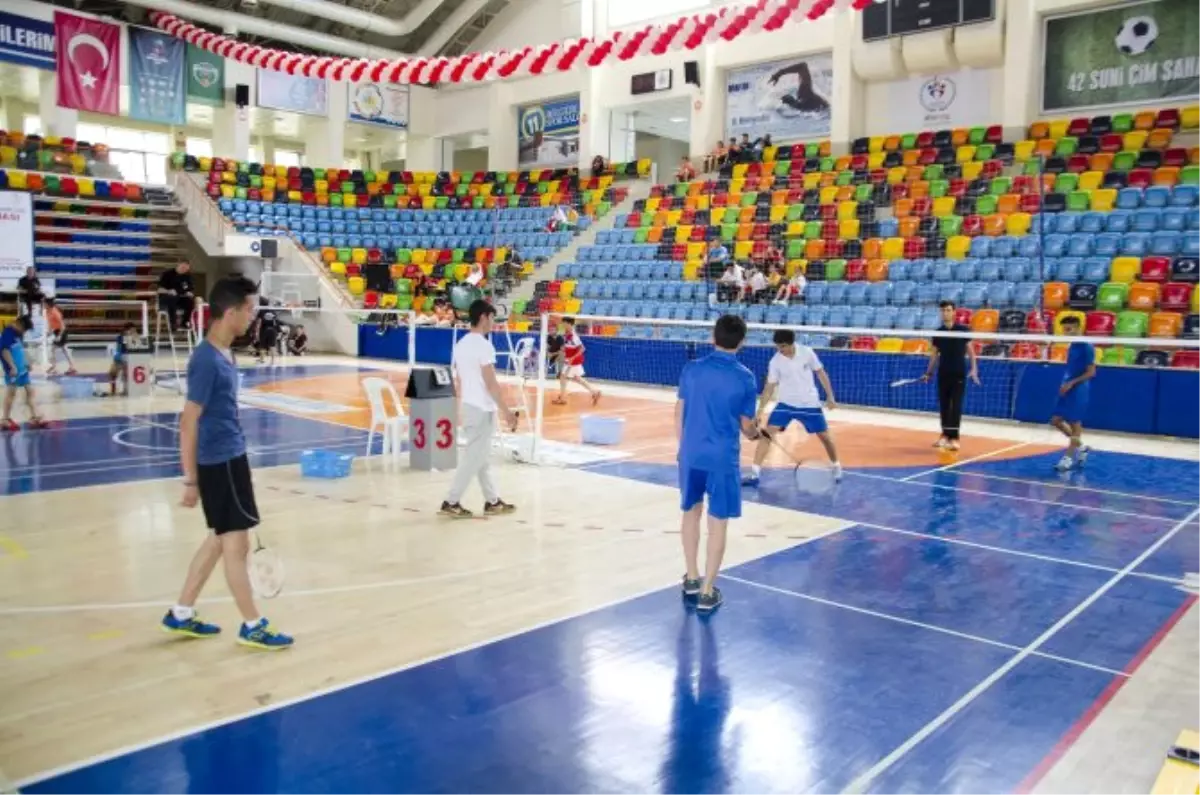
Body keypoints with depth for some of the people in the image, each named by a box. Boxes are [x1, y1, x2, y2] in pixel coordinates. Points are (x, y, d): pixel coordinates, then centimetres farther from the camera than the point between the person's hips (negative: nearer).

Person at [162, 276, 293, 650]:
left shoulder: (224, 354, 8)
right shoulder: (207, 360, -19)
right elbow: (188, 422, -18)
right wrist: (191, 480, -16)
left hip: (230, 458, 10)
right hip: (219, 463, -10)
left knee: (220, 539, 17)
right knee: (236, 543, 1)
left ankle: (181, 614, 29)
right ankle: (252, 626, 15)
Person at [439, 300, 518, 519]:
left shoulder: (461, 344, 10)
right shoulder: (483, 345, -17)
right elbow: (490, 383, -19)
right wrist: (505, 411, -15)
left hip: (468, 407, 9)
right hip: (482, 409, -9)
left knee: (482, 457, 14)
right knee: (473, 458, -2)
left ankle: (493, 501, 22)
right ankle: (451, 503, 2)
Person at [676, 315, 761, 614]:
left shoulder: (691, 369, -1)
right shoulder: (745, 377, -7)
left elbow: (679, 413, 5)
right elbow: (745, 425, 0)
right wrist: (755, 433, 23)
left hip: (691, 454, 3)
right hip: (723, 458, -3)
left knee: (691, 512, 20)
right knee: (718, 523, 6)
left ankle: (692, 579, 31)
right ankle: (707, 592, 10)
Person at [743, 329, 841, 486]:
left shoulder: (807, 353, -12)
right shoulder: (775, 361, -12)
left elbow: (821, 373, 1)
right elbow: (769, 387, -8)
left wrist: (830, 397, 2)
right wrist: (759, 411, -14)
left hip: (810, 404, 0)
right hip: (786, 404, 0)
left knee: (824, 436, 7)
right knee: (766, 433, -14)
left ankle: (836, 467, 36)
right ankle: (755, 474, -12)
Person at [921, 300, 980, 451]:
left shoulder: (962, 330, -3)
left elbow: (970, 350, 1)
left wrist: (974, 369, -8)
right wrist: (928, 372, 6)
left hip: (959, 374, -3)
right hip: (943, 373, 3)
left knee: (956, 406, -6)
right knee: (943, 405, 8)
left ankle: (954, 437, -6)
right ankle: (945, 434, 19)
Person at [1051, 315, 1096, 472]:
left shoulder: (1086, 347, -13)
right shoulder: (1072, 346, 12)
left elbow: (1091, 372, -14)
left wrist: (1072, 383, -19)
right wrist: (1065, 384, 11)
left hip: (1079, 390, -9)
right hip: (1068, 389, 9)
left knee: (1075, 424, -1)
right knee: (1056, 420, 9)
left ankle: (1068, 457, 5)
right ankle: (1081, 447, 23)